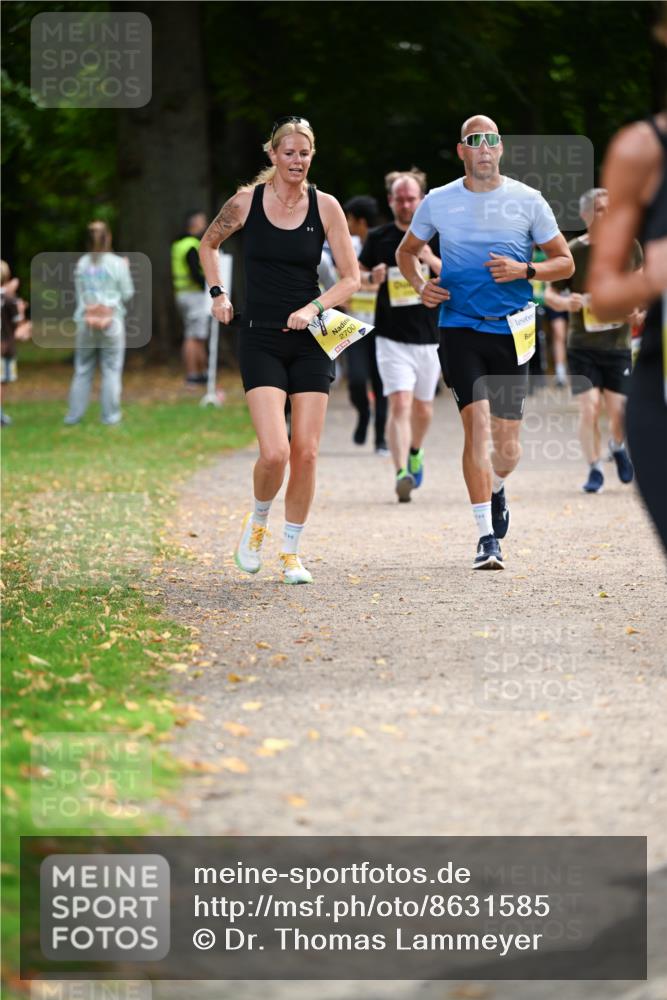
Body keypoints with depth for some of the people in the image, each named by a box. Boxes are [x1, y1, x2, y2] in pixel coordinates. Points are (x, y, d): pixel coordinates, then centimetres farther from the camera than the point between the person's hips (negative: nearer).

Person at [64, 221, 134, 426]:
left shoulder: (81, 264, 2)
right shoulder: (117, 264, -6)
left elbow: (78, 294, 8)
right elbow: (127, 294, -1)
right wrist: (126, 270, 11)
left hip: (85, 323, 3)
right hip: (112, 324, -3)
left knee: (82, 370, 9)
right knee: (111, 370, 3)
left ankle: (74, 414, 10)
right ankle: (110, 415, 2)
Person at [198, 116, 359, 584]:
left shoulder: (325, 206, 0)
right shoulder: (246, 201, -2)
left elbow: (351, 278, 2)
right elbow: (209, 244, 18)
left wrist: (314, 307, -13)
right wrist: (218, 294, 7)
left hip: (310, 340, 2)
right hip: (261, 340, -2)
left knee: (306, 453, -1)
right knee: (274, 453, -15)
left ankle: (291, 552, 14)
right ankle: (257, 522, 15)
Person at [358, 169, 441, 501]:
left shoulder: (437, 235, 1)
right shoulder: (378, 238, 3)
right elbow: (357, 275, 14)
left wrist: (433, 261, -19)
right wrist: (372, 277, -9)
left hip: (429, 337, 2)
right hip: (391, 337, -2)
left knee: (422, 408, 16)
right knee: (399, 403, -17)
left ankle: (415, 453, 44)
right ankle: (401, 473, -24)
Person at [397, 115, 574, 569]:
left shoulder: (527, 200, 2)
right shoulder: (438, 202, 4)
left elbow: (565, 262, 8)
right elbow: (406, 251, 20)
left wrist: (524, 270, -11)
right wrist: (421, 284, 0)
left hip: (511, 331, 1)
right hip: (460, 328, -1)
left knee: (508, 448, 4)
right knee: (476, 425, -17)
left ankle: (495, 488, 40)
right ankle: (487, 537, -13)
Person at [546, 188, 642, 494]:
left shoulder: (628, 245, -1)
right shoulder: (573, 251, -8)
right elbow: (551, 292, -2)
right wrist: (564, 302, -24)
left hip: (618, 343, 2)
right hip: (582, 345, -2)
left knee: (618, 410, 0)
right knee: (589, 407, -11)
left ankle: (618, 447, 34)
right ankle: (594, 470, 4)